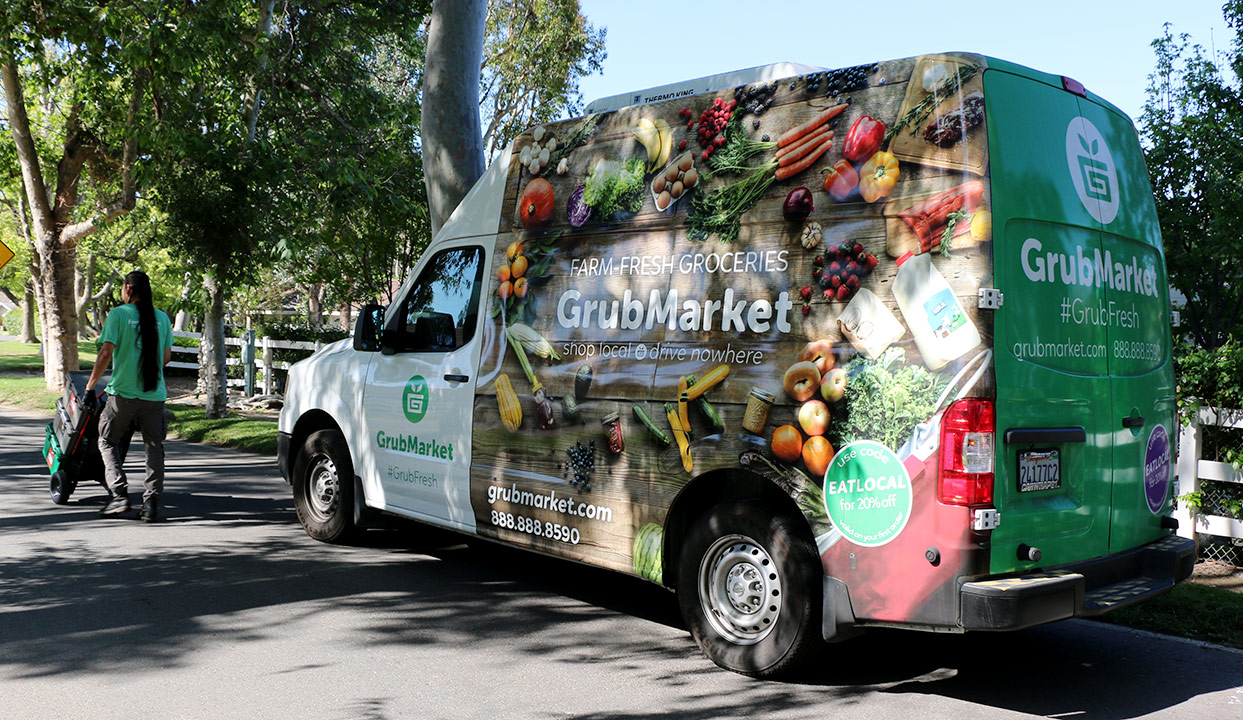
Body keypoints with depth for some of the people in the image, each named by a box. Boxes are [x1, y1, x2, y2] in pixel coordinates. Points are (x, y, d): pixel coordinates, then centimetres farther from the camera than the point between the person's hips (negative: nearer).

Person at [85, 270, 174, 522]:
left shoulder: (118, 314, -4)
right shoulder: (161, 317, 8)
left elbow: (106, 352, -10)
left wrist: (90, 386, -4)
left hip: (123, 392, -3)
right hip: (155, 393, 3)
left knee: (108, 442, 14)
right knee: (154, 446, 9)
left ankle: (120, 494, 3)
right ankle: (151, 503, 4)